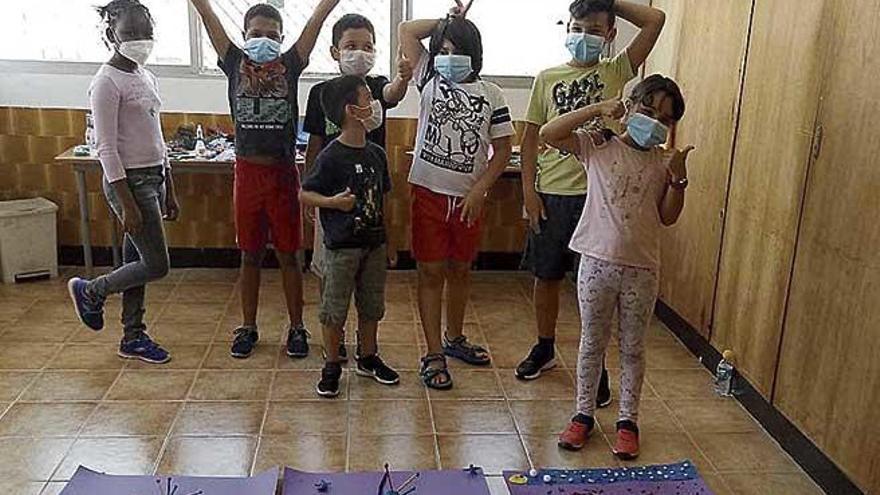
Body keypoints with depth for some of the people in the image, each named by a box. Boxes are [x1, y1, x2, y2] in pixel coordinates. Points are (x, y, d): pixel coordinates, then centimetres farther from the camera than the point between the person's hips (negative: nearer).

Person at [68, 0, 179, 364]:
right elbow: (106, 149, -16)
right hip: (129, 180, -8)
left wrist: (169, 192, 16)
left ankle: (133, 338, 25)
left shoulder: (146, 77, 12)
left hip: (154, 177, 8)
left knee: (137, 260, 14)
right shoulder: (107, 82, -13)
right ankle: (90, 291, 20)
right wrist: (126, 204, -19)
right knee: (156, 265, -4)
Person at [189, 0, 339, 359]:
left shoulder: (290, 65, 2)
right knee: (250, 255, 11)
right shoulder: (235, 63, 5)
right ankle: (248, 328, 24)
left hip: (283, 171, -1)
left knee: (288, 254, 7)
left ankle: (296, 328, 19)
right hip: (248, 170, 1)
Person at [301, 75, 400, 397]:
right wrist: (332, 201, -28)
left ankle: (368, 358, 34)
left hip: (373, 244, 6)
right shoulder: (331, 157, -14)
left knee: (371, 306, 16)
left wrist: (388, 240, 15)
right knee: (335, 309, 5)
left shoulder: (376, 154, 5)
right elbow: (305, 193, -10)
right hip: (342, 246, -6)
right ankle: (331, 367, 20)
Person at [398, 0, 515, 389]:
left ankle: (454, 338, 34)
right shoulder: (430, 81, 2)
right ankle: (434, 355, 9)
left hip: (468, 198, 1)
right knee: (431, 273, 1)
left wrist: (479, 190, -8)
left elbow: (502, 150, 1)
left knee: (460, 270, 15)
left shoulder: (490, 95, 1)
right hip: (429, 193, -1)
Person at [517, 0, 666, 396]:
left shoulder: (617, 73, 2)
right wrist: (529, 190, -1)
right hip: (552, 193, 2)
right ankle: (545, 349, 33)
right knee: (546, 275, 13)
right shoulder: (548, 78, 6)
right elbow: (531, 137, 6)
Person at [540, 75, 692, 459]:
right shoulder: (597, 146, -2)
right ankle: (584, 414, 27)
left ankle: (628, 421, 28)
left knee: (633, 348, 13)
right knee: (592, 343, 13)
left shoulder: (664, 162, 3)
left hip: (642, 269, 1)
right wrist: (597, 109, -16)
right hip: (597, 261, -1)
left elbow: (668, 217, 1)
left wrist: (678, 178, -13)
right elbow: (548, 134, -15)